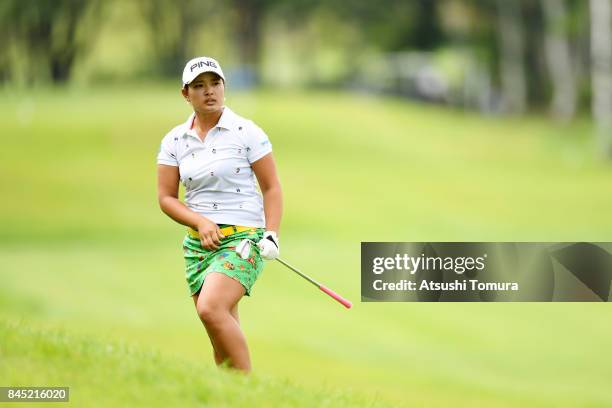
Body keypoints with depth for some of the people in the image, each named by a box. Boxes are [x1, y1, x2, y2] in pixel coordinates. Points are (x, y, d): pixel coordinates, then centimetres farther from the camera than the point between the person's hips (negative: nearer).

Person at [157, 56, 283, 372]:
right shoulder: (174, 140, 8)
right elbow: (166, 198, 6)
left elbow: (271, 188, 0)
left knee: (211, 309, -27)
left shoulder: (247, 133, -2)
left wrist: (271, 235, -12)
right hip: (198, 242, 5)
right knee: (223, 336, 2)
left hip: (243, 238, -5)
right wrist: (200, 222, -10)